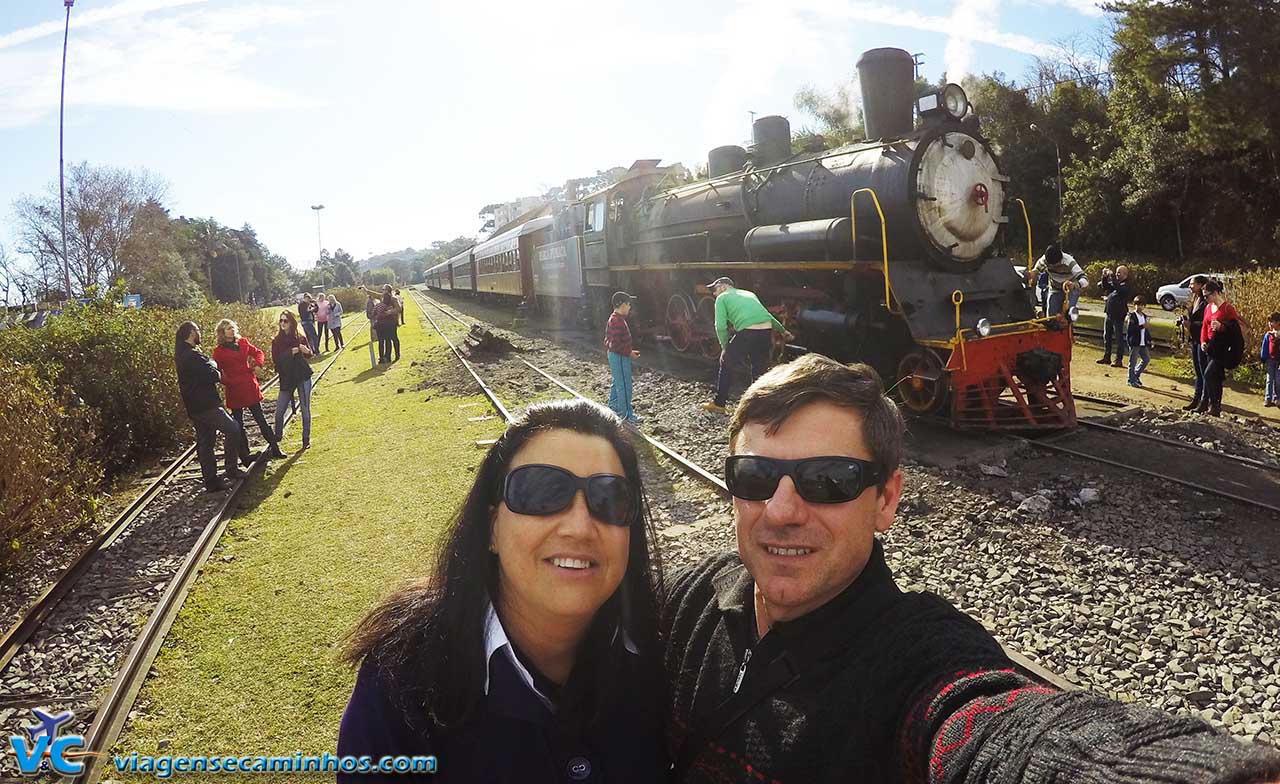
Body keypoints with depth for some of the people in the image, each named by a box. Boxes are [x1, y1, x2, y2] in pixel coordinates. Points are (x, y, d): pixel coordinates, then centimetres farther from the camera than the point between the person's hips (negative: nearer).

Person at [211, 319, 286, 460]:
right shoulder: (219, 351, -5)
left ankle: (275, 449, 12)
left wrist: (257, 364, -3)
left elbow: (258, 353, 15)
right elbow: (217, 372, -6)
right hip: (234, 391, -3)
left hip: (250, 387, 3)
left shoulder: (243, 342, 6)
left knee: (261, 419, 7)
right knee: (238, 425, 7)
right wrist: (227, 382, -20)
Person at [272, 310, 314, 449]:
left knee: (305, 409, 3)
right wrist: (290, 353, -20)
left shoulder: (300, 338, 1)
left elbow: (310, 354, -1)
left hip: (303, 377, -1)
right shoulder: (276, 341, 2)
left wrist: (306, 351, -23)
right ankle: (277, 437, 23)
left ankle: (306, 439, 12)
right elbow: (276, 359, -6)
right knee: (279, 410, 2)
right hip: (287, 379, 1)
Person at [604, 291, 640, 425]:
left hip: (614, 356, 11)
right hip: (620, 357, -11)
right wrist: (629, 352, -17)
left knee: (617, 384, 20)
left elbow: (608, 341, 18)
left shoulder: (613, 318, 10)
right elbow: (615, 344, -26)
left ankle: (612, 409, 30)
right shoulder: (618, 321, -22)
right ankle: (626, 415, 1)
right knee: (624, 386, -4)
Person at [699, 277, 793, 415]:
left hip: (747, 333, -5)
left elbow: (721, 326, 1)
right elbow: (768, 315, 37)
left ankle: (719, 404, 21)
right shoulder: (749, 294, 31)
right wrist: (783, 331, 48)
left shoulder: (722, 298, 13)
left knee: (726, 363, 16)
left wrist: (724, 347, 12)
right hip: (766, 332, 5)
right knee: (759, 371, 19)